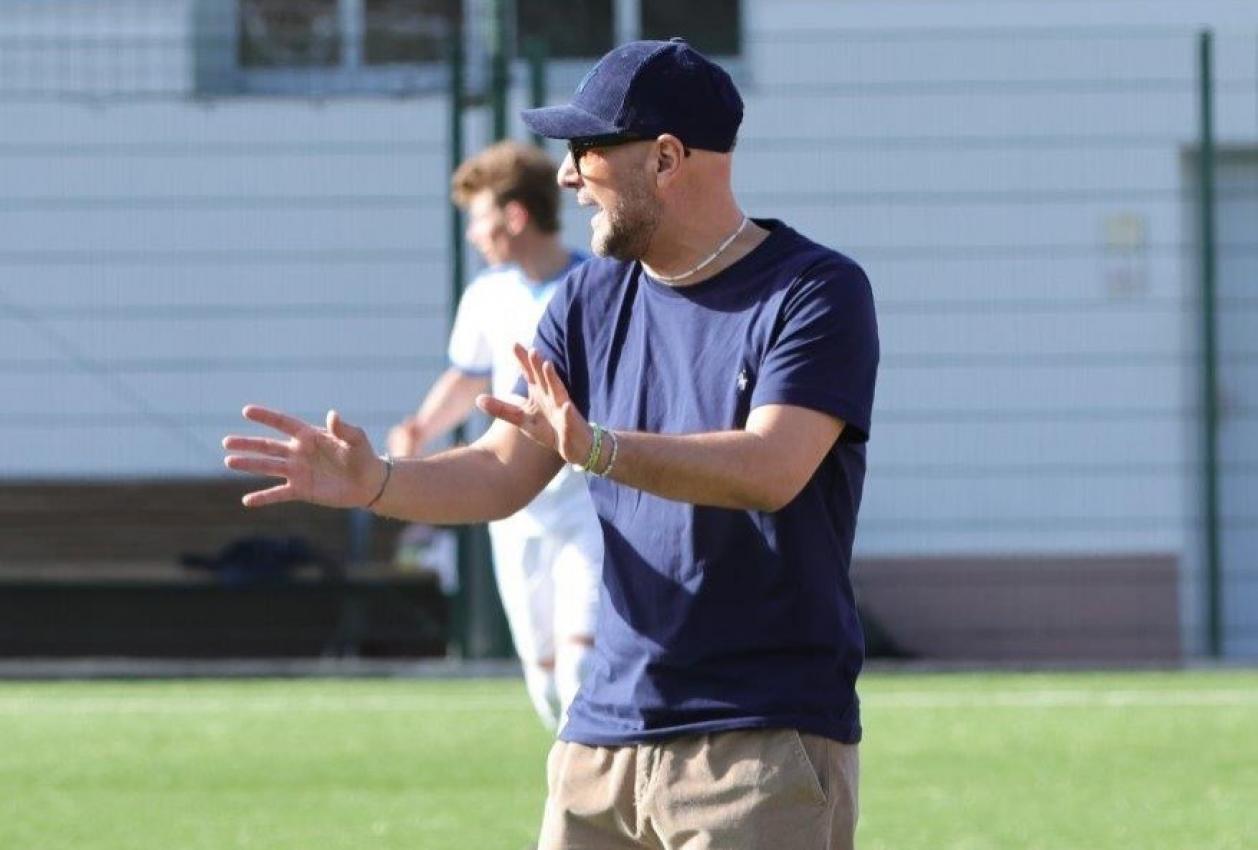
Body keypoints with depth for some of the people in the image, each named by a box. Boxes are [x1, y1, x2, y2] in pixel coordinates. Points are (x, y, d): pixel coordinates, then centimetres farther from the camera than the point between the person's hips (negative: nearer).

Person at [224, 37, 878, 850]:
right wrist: (374, 483, -11)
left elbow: (770, 471, -24)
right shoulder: (592, 301, 12)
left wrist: (597, 449, -38)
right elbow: (500, 474, 9)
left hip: (768, 744, -7)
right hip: (606, 736, 7)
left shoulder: (819, 293, -9)